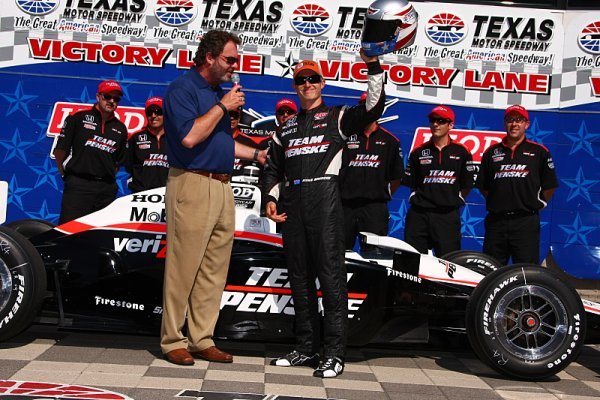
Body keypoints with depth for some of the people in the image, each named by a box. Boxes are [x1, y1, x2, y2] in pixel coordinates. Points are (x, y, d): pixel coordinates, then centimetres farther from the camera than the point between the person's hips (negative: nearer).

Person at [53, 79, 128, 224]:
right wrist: (65, 173, 7)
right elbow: (60, 150, 3)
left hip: (107, 189, 4)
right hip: (78, 185, -4)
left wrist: (109, 177, 12)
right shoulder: (78, 118, 2)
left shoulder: (121, 129, 14)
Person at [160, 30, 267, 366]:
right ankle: (173, 340, 8)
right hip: (193, 185, -8)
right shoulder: (183, 88, -6)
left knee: (214, 271, 8)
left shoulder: (219, 91, 20)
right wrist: (223, 106, -12)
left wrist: (257, 154, 25)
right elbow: (189, 136, -20)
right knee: (184, 268, -3)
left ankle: (202, 339, 16)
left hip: (222, 187, 8)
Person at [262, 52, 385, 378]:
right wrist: (270, 198, 8)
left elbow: (373, 108, -7)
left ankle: (334, 353, -7)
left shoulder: (337, 116, 11)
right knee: (299, 275, 6)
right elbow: (272, 168, 24)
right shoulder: (287, 127, 24)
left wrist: (373, 66, -14)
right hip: (292, 202, 6)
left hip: (324, 198, -5)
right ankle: (306, 348, 15)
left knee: (330, 272, -10)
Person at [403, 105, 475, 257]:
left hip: (448, 217, -1)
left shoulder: (461, 153, 6)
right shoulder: (418, 152, 11)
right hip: (419, 216, 2)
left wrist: (454, 202, 3)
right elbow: (410, 183, 13)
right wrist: (419, 200, 4)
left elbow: (467, 185, 9)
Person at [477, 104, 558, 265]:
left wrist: (537, 204, 5)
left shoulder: (539, 152, 6)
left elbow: (549, 187, 9)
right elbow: (483, 187, 15)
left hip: (526, 222, -2)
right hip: (495, 221, 3)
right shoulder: (491, 152, 12)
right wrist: (496, 203, 9)